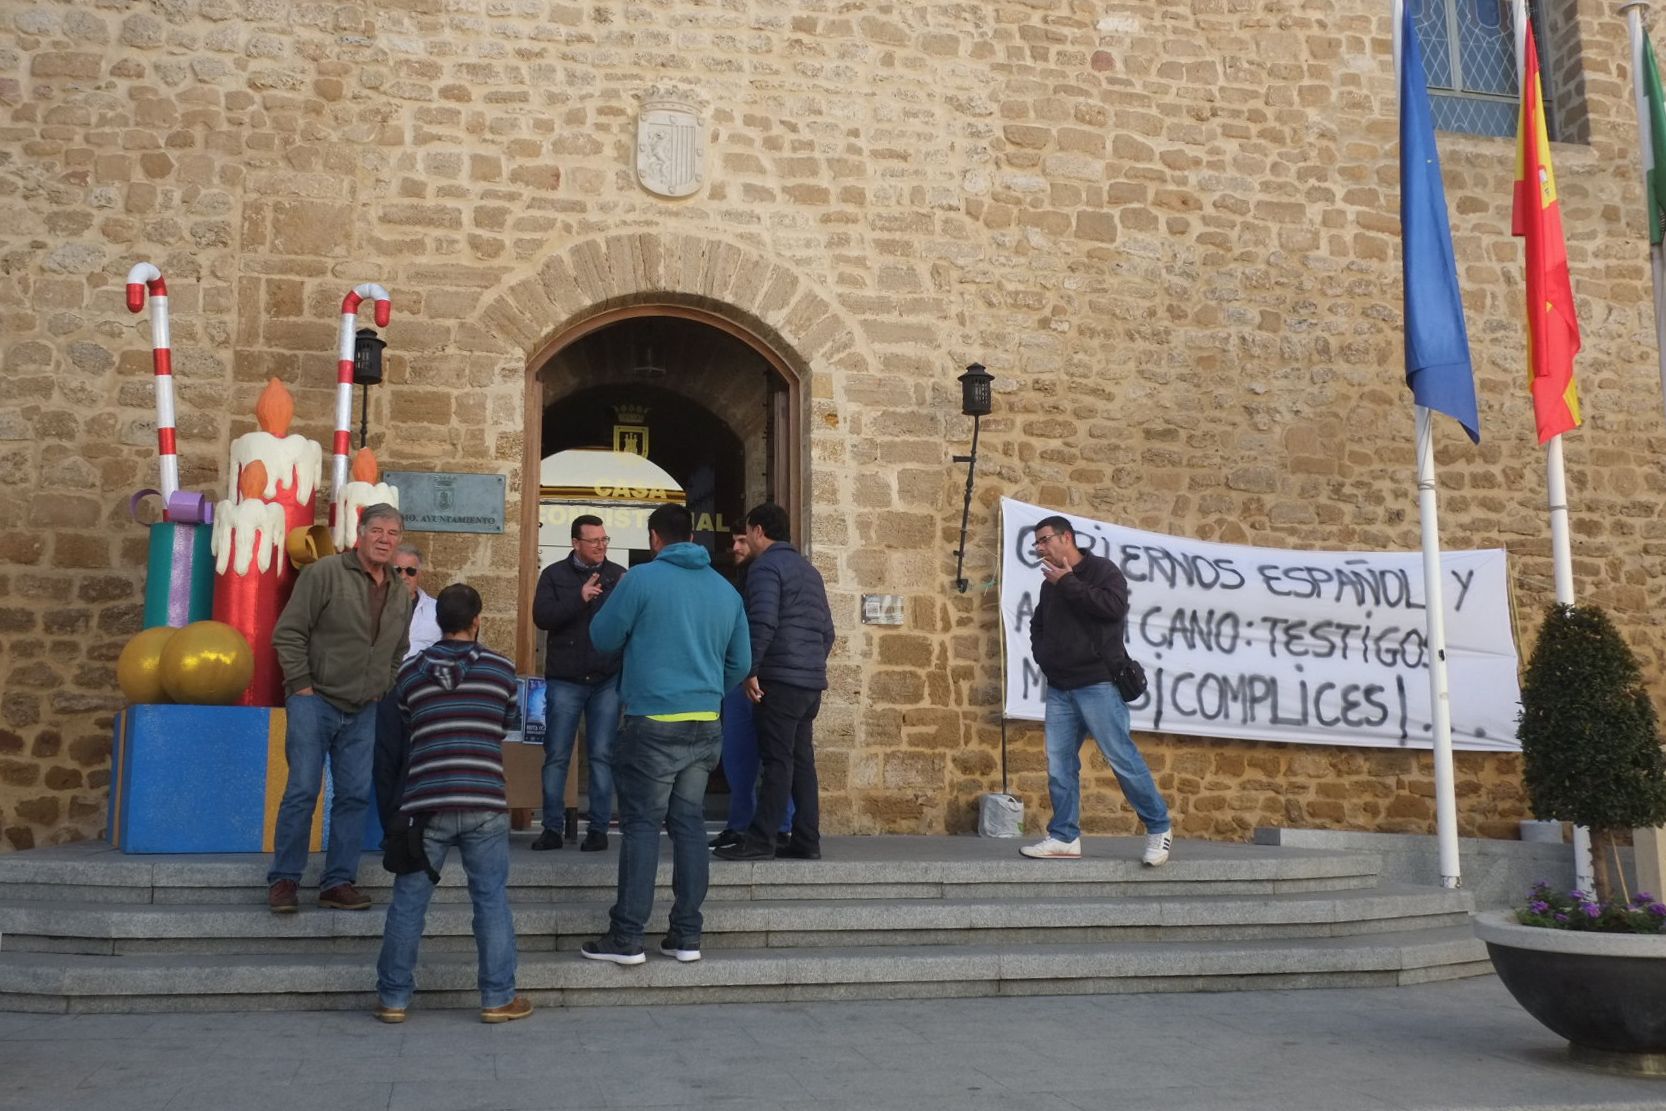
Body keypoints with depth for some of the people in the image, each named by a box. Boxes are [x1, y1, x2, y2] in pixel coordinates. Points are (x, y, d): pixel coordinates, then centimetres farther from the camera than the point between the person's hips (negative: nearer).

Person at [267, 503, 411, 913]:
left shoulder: (400, 595, 11)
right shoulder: (324, 573, -8)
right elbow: (288, 633, -9)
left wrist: (380, 692, 11)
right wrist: (302, 686, -11)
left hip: (362, 712, 6)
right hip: (314, 702, -5)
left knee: (355, 795, 4)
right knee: (302, 790, -5)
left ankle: (338, 882, 13)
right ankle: (283, 879, 7)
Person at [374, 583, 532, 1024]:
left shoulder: (412, 670, 8)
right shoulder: (500, 668, 4)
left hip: (427, 801, 1)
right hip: (484, 800, -1)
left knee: (408, 901, 9)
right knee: (492, 900, 6)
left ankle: (393, 997, 16)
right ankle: (498, 998, 9)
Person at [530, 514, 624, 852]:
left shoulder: (619, 575, 6)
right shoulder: (554, 574, 4)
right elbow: (541, 616, -9)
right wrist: (579, 598, -19)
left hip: (607, 680, 0)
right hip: (565, 680, 0)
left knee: (602, 757, 3)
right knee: (556, 756, 3)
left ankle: (598, 829, 10)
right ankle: (552, 828, 11)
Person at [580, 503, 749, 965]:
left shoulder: (642, 580, -8)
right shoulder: (725, 589, 9)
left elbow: (603, 638, 1)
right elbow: (740, 663, 14)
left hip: (653, 724, -5)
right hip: (706, 726, 5)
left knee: (641, 826, 0)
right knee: (689, 824, 10)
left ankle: (627, 938, 2)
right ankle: (687, 935, 13)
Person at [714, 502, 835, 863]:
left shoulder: (766, 566, -5)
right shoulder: (809, 569, 21)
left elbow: (763, 623, -18)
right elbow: (827, 630, 21)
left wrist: (751, 671, -14)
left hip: (780, 680, -8)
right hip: (812, 682, 8)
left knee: (777, 761, -7)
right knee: (802, 760, 8)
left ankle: (760, 840, -4)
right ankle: (806, 841, 9)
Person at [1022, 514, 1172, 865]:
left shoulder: (1101, 570, -3)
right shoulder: (1050, 584, 18)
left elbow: (1114, 607, -22)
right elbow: (1038, 625, 35)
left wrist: (1068, 583, -15)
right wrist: (1042, 654, 15)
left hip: (1097, 684, -7)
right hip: (1059, 688, 7)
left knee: (1122, 758, -6)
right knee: (1059, 764, 2)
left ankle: (1158, 827, 6)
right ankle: (1064, 837, 8)